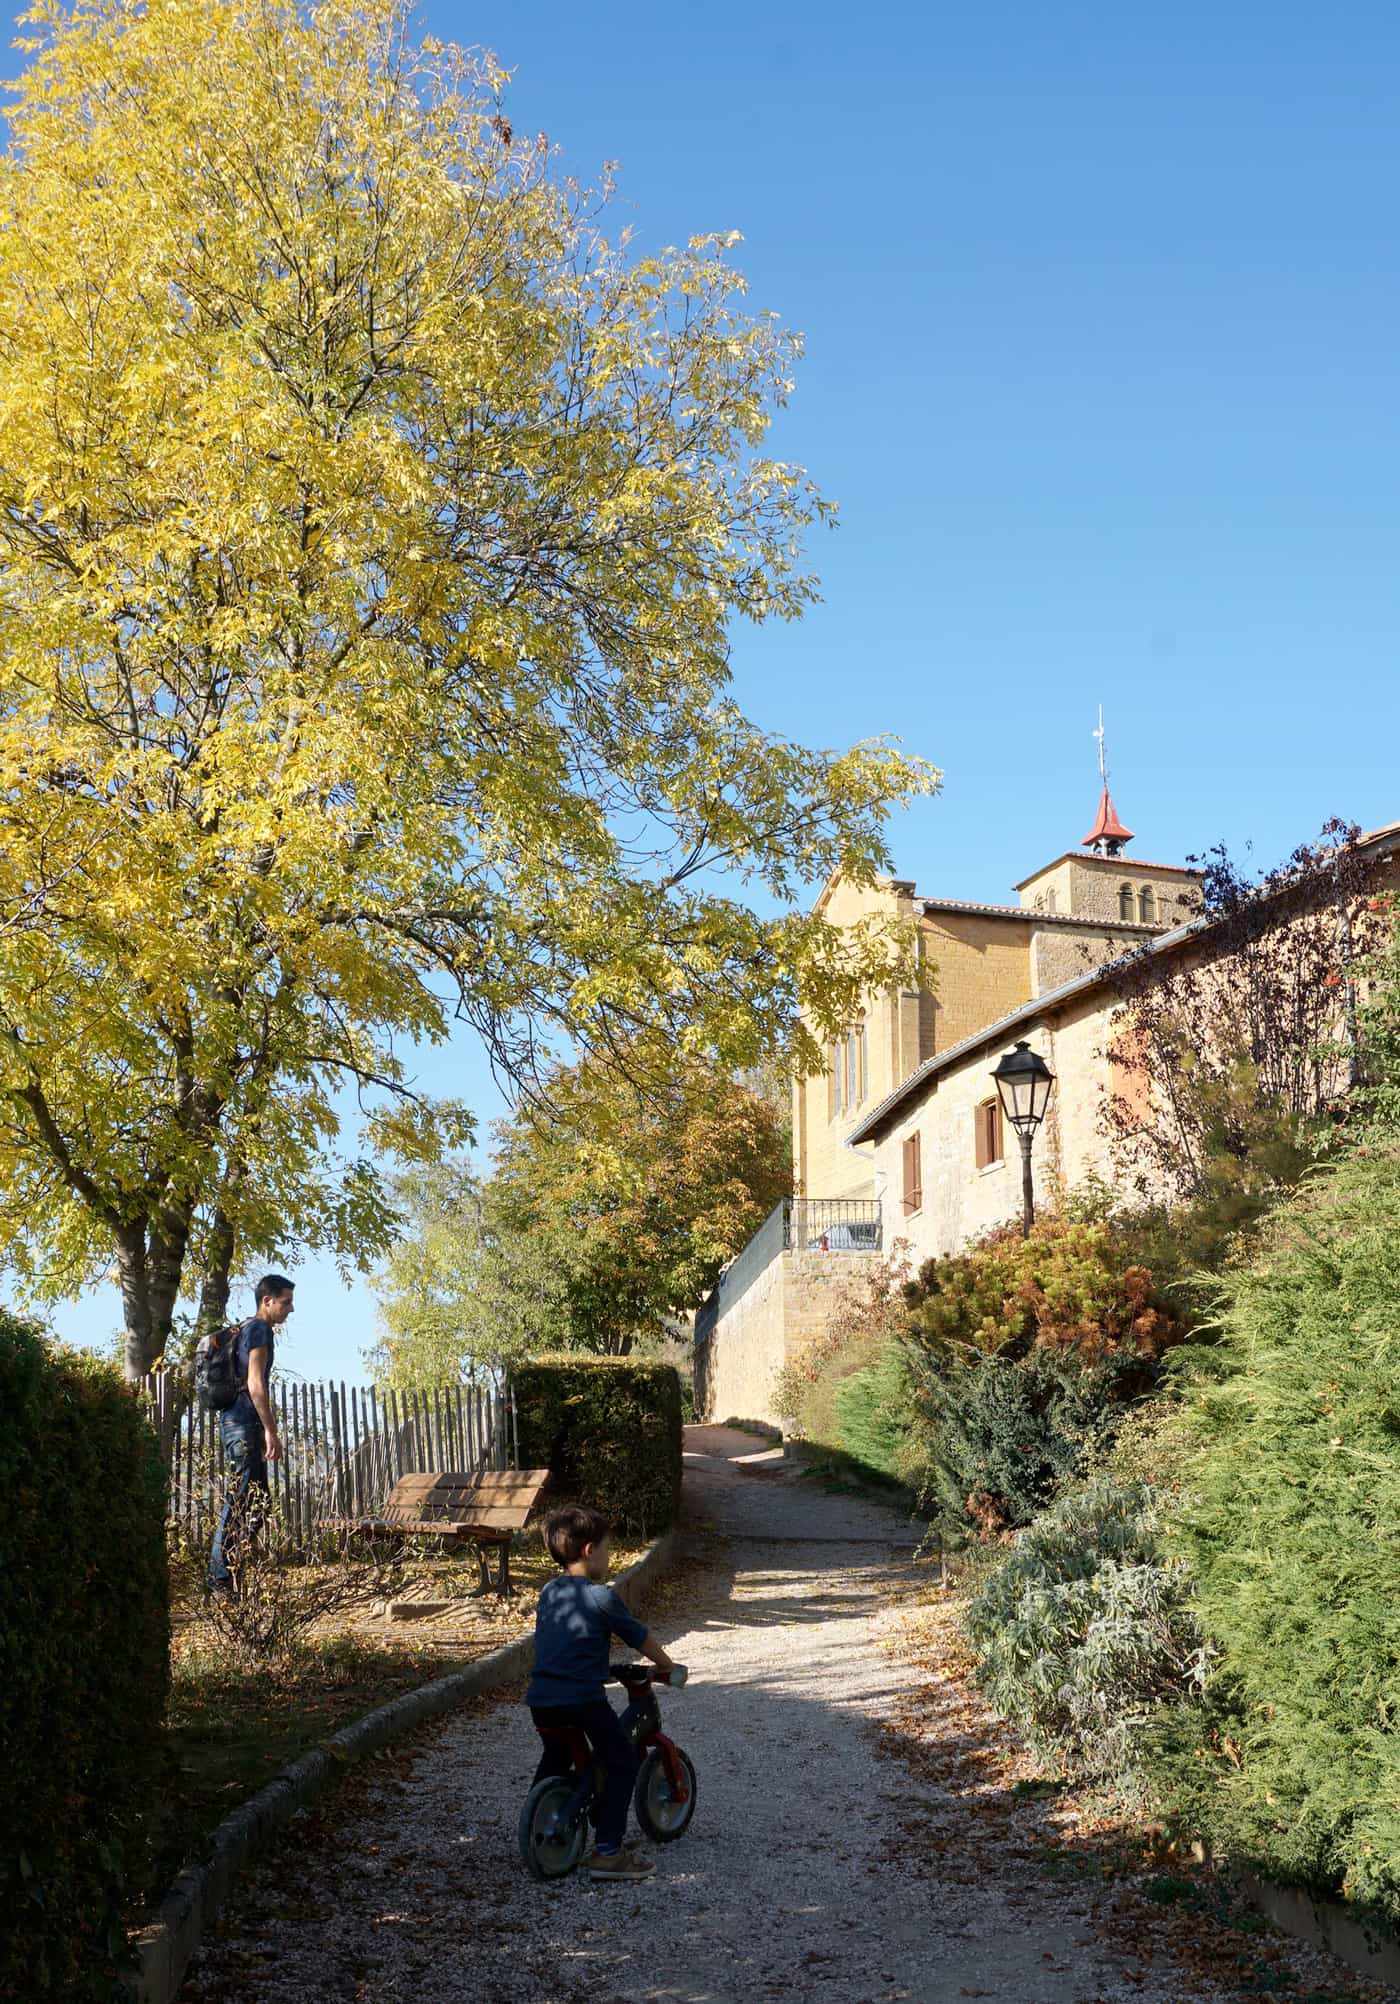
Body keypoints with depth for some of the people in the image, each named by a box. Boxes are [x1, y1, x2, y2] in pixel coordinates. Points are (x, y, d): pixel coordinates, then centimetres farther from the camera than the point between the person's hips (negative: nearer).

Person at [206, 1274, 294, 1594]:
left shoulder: (249, 1330, 21)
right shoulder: (261, 1330, -10)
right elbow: (255, 1384, -18)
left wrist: (265, 1430, 24)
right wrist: (271, 1431, -18)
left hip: (238, 1422, 10)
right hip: (244, 1423, -10)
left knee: (256, 1497, 13)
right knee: (240, 1500, -9)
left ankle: (230, 1572, 15)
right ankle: (221, 1577, -8)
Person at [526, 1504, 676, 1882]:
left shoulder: (549, 1593, 14)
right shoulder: (600, 1596, -6)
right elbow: (639, 1637, 3)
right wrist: (667, 1665, 20)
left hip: (540, 1696, 7)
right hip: (582, 1698, -7)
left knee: (555, 1757, 31)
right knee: (622, 1763, 5)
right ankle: (607, 1852, -3)